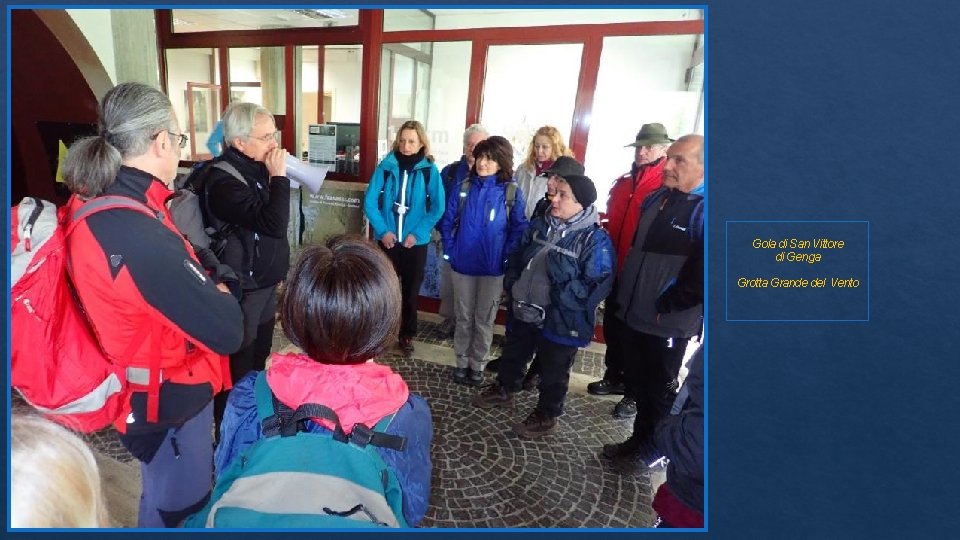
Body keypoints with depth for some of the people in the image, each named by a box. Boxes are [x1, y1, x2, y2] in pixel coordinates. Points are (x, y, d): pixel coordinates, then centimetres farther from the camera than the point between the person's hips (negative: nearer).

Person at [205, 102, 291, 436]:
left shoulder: (256, 168, 6)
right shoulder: (223, 179, -22)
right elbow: (274, 224, -33)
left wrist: (278, 271, 19)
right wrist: (279, 176, -23)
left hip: (265, 283, 9)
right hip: (242, 289, -9)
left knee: (259, 356, 22)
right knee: (238, 365, 6)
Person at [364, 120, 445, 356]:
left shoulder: (429, 170, -4)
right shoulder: (386, 166, -2)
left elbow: (438, 207, -6)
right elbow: (370, 201, -2)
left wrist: (418, 233, -12)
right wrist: (383, 230, -11)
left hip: (416, 241, 0)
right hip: (387, 239, 1)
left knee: (410, 290, 11)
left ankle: (407, 335, 28)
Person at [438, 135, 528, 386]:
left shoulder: (511, 192, -8)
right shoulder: (463, 187, -1)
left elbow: (519, 229, -4)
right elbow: (447, 221, 5)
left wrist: (507, 258, -11)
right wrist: (450, 251, -2)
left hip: (493, 268, -1)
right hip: (462, 265, 2)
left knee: (484, 320, 13)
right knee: (464, 317, 15)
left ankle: (477, 365, 31)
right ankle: (462, 362, 32)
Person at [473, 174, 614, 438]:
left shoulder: (595, 239, -17)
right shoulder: (541, 226, 4)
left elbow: (598, 285, -22)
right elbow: (517, 258, 14)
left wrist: (555, 297, -24)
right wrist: (513, 285, -1)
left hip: (561, 321, -6)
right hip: (526, 311, 7)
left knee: (553, 373, 14)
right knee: (513, 354, 26)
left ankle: (546, 416, 36)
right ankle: (504, 390, 51)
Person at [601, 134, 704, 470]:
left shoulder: (701, 210, -16)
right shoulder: (657, 198, 8)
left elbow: (701, 275, -23)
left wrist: (668, 304, -14)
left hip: (667, 325, -7)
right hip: (634, 314, 7)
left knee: (657, 391, 13)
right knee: (637, 382, 21)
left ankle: (647, 450, 35)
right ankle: (639, 441, 42)